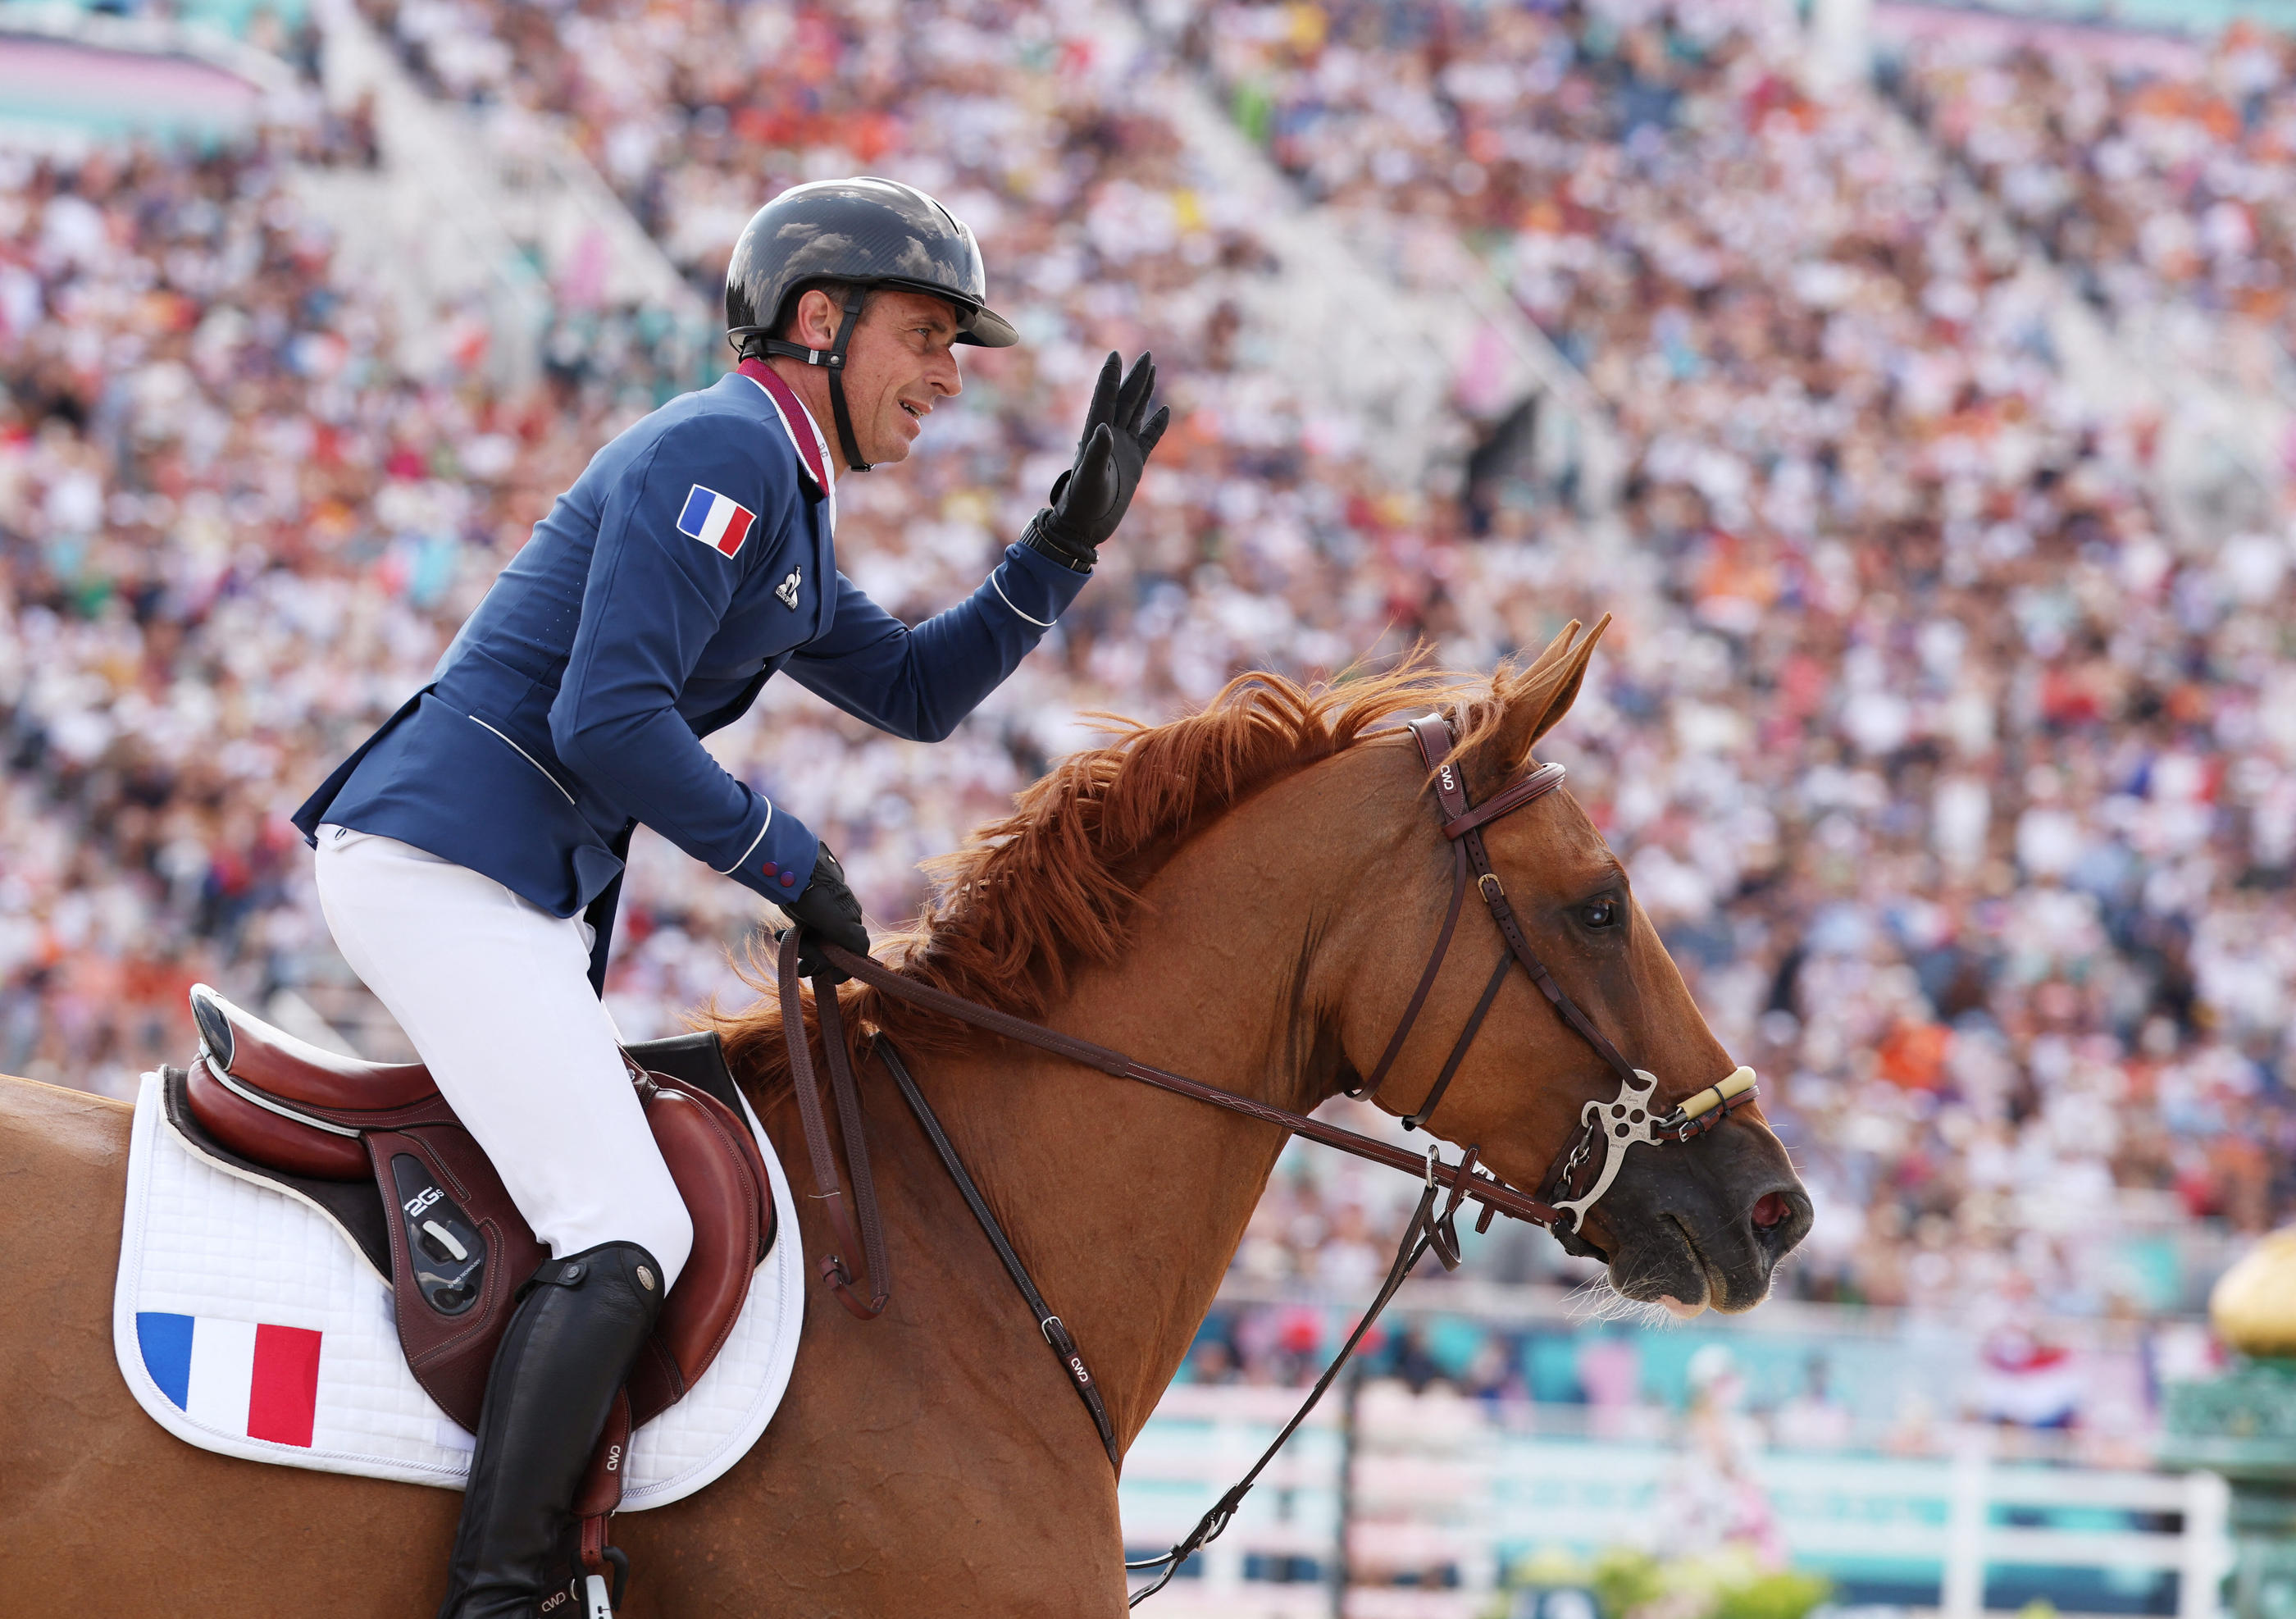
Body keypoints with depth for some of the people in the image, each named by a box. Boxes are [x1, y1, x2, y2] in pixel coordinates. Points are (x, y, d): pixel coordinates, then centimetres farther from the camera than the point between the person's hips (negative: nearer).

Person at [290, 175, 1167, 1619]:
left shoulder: (781, 502, 21)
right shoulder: (720, 451, -11)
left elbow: (918, 691, 28)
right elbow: (608, 722, -19)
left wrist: (1070, 542, 16)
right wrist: (793, 863, -8)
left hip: (525, 898, 11)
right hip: (445, 865, -11)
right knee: (628, 1233, -20)